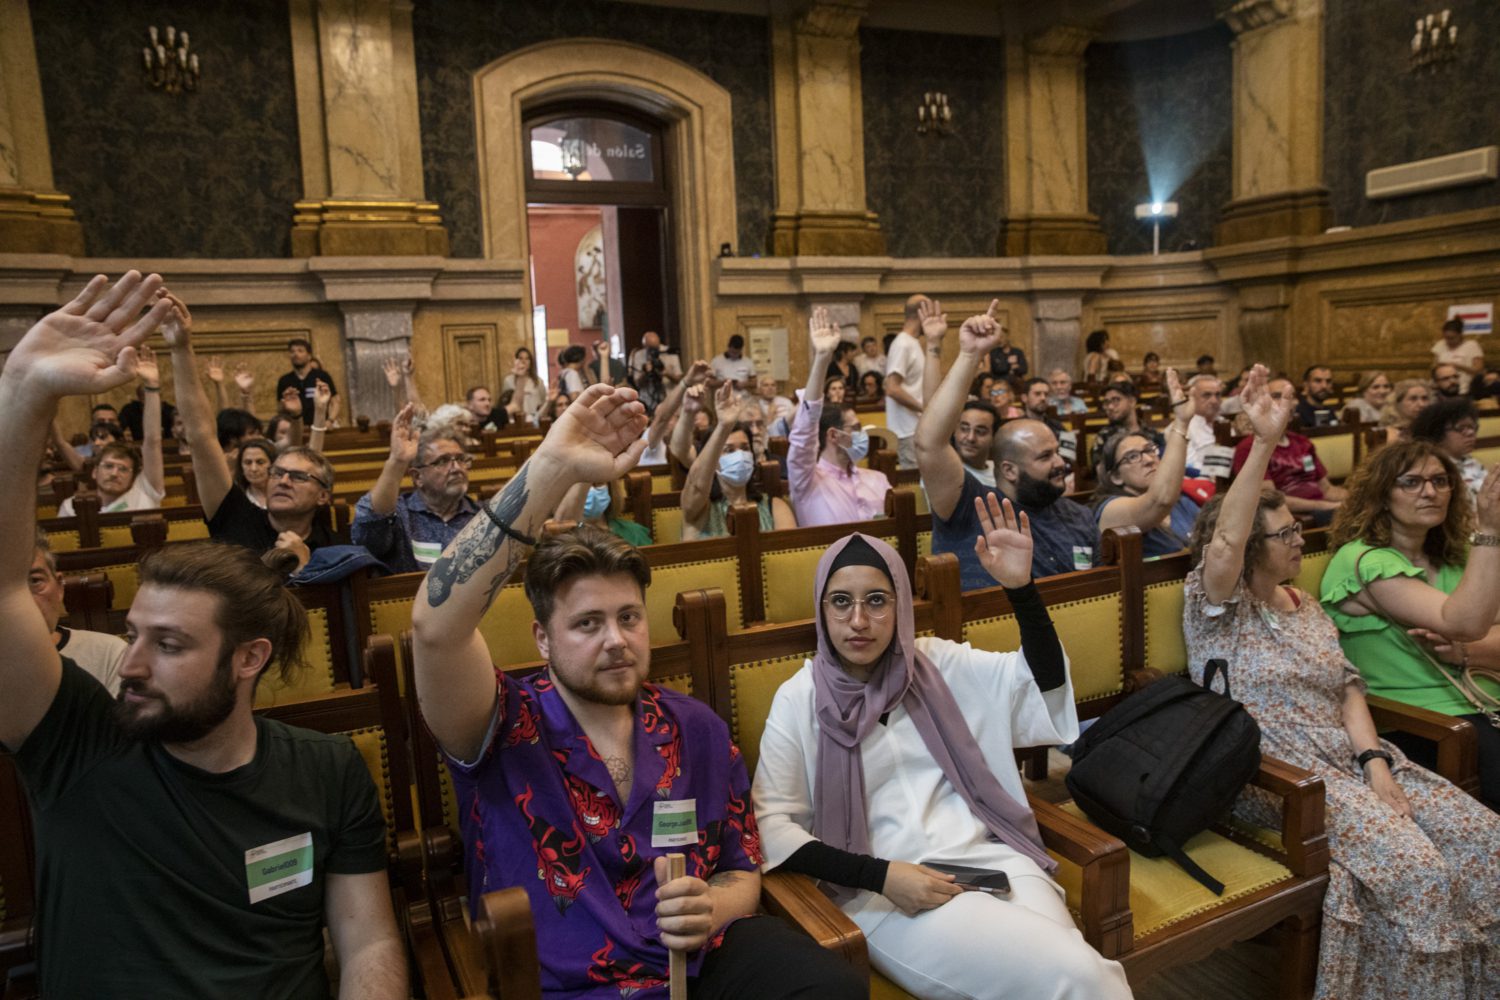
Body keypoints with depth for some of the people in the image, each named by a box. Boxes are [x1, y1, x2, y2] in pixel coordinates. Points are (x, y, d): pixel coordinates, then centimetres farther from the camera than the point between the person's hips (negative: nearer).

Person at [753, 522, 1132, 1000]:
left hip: (990, 859, 4)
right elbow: (771, 825, -5)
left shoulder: (937, 663, 7)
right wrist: (880, 876, -15)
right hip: (885, 894, -3)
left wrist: (1021, 587, -12)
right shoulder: (799, 700, -2)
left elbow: (1046, 684, 3)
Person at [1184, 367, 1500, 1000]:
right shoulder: (1218, 608, -6)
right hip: (1279, 773, -7)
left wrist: (1376, 762, -8)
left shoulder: (1308, 610, 17)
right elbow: (1223, 541, -27)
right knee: (1411, 865, -24)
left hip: (1349, 756, 8)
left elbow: (1349, 690, 11)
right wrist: (1264, 444, -33)